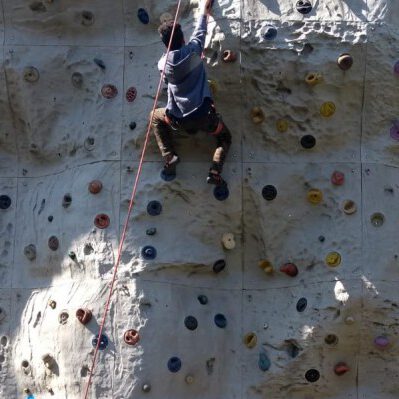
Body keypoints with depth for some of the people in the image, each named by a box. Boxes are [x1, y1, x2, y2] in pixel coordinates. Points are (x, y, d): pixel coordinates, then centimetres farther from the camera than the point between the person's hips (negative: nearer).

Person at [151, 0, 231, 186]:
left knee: (156, 116, 31)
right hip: (203, 115, -1)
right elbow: (200, 31, 15)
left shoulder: (163, 63, 1)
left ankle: (169, 156, 14)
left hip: (178, 120, 1)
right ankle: (215, 171, 1)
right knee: (225, 137, 27)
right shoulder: (193, 51, -5)